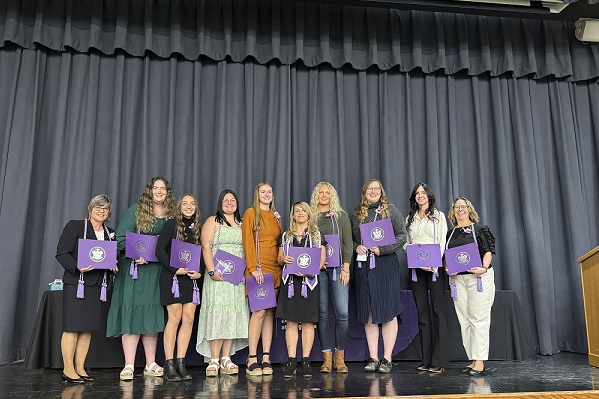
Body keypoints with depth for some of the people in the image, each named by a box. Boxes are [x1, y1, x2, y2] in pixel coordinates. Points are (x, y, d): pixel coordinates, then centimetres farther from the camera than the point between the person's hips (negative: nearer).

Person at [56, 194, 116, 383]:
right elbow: (61, 253, -7)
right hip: (76, 282, -5)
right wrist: (77, 267, -21)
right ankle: (68, 369, 5)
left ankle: (80, 368, 16)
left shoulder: (110, 233, 15)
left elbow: (113, 257, 18)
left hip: (97, 284, 5)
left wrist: (113, 265, -4)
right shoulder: (74, 226, 0)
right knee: (72, 326, -4)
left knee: (88, 327, 8)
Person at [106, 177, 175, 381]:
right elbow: (120, 238, -5)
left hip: (157, 271, 3)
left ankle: (150, 364, 14)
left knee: (152, 316, 6)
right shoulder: (136, 210, -1)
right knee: (132, 314, -4)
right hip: (134, 268, -3)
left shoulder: (172, 216, 9)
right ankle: (129, 366, 1)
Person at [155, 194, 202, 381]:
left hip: (191, 277, 5)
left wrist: (199, 272, -1)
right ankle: (169, 365, 1)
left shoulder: (197, 228, 14)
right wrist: (175, 269, -15)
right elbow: (160, 250, -8)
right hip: (172, 276, -5)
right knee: (175, 317, -8)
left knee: (189, 318, 0)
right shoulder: (171, 224, -1)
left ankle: (180, 363, 8)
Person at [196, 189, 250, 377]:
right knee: (218, 313, -10)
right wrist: (212, 270, -17)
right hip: (219, 275, -5)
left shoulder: (243, 224, 18)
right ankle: (214, 360, -5)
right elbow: (206, 247, -5)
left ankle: (226, 359, 8)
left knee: (234, 315, 2)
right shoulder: (212, 221, 5)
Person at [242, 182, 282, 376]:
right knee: (259, 311, -11)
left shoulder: (276, 216, 19)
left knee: (270, 313, 4)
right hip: (258, 269, -5)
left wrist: (283, 262, 7)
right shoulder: (251, 213, 2)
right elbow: (247, 241, -6)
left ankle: (266, 358, 9)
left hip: (275, 269, 6)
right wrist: (253, 268, -14)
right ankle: (252, 360, -3)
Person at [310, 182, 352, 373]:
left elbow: (348, 243, 5)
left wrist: (346, 268, -4)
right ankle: (326, 357, 11)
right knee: (322, 313, 2)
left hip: (337, 267, 0)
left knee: (342, 312, -6)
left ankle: (339, 357, 7)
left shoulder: (341, 216, 10)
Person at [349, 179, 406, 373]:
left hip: (386, 265, -2)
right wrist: (356, 247, -7)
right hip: (363, 266, 2)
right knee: (368, 313, 5)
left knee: (389, 312, -2)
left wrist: (382, 249, -12)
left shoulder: (391, 210, 5)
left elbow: (402, 236, 0)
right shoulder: (356, 213, 11)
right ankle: (373, 359, 12)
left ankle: (387, 359, 6)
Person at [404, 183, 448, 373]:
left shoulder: (438, 216, 6)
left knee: (437, 311, -6)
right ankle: (426, 360, 9)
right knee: (422, 313, 4)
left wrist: (434, 265, -14)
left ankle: (439, 360, -3)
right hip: (416, 268, 4)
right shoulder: (410, 219, 17)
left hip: (435, 267, -4)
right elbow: (406, 243, 15)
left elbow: (442, 242, -2)